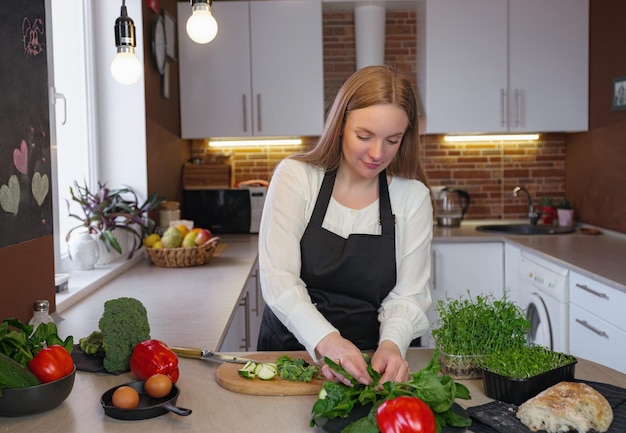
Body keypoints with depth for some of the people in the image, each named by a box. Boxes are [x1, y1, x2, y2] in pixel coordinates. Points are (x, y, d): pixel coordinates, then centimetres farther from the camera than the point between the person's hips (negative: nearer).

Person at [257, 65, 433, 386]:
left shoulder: (413, 196, 0)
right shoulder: (295, 176, -5)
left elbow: (407, 295, -2)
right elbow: (277, 278, -13)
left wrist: (392, 343, -24)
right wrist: (325, 339, -29)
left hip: (367, 360, 2)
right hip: (290, 346, -2)